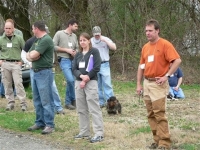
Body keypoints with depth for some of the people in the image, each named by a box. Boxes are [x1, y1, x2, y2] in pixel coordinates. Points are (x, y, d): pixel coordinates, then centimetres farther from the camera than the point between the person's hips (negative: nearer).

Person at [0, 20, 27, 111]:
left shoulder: (18, 38, 3)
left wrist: (22, 61, -1)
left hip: (16, 64, -3)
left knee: (18, 83, -10)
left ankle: (23, 103, -7)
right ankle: (11, 102, 12)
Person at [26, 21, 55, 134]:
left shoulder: (46, 40, -14)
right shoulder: (37, 41, 17)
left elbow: (34, 55, -20)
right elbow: (28, 56, 14)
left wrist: (32, 54, 1)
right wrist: (32, 56, -7)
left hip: (44, 72, -10)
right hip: (34, 72, 10)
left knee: (46, 100, -7)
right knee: (37, 100, 12)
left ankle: (49, 125, -5)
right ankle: (40, 122, 20)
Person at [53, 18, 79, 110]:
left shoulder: (74, 36, 16)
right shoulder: (59, 34, -2)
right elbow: (53, 46, -7)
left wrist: (75, 52, -3)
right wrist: (66, 50, -10)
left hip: (74, 61, 6)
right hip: (64, 60, -6)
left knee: (72, 81, 6)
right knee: (70, 80, -18)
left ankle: (68, 102, 18)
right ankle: (73, 99, -1)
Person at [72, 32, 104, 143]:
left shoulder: (94, 52, -1)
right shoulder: (78, 55, 14)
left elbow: (96, 67, -10)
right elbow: (74, 69, 7)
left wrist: (86, 78, -13)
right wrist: (81, 76, -13)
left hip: (91, 82, -6)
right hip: (78, 83, 6)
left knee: (94, 109, -9)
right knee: (81, 109, 9)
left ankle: (99, 134, -9)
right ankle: (84, 132, 17)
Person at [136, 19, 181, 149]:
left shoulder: (165, 44, -9)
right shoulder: (145, 47, 12)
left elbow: (177, 61, -15)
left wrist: (166, 76, -19)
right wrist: (139, 84, 13)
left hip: (159, 84, -7)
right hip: (147, 84, 7)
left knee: (160, 114, -10)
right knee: (151, 114, 9)